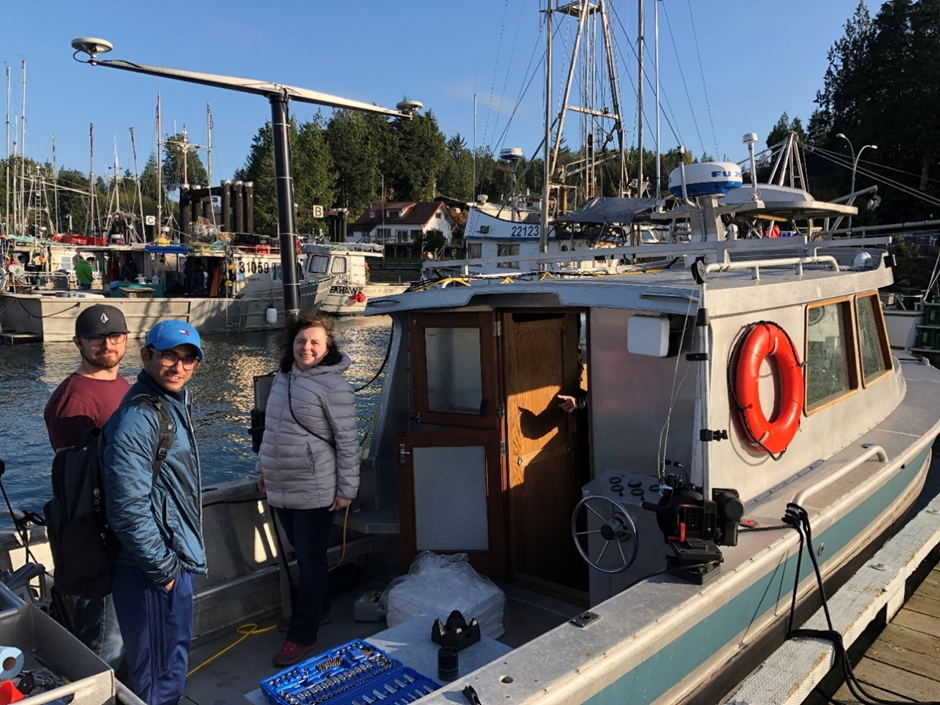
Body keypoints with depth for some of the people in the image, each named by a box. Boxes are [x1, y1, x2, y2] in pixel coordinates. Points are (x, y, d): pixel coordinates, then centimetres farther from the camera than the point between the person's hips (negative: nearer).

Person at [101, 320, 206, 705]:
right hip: (152, 571, -10)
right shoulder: (138, 419, -23)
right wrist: (163, 569, -17)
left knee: (175, 661, 25)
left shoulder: (177, 403, 9)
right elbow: (129, 511, -26)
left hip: (175, 560, 10)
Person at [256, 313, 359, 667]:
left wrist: (347, 490, -14)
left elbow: (348, 441, -15)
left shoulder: (333, 385, -15)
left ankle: (302, 635, 16)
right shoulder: (283, 376, 7)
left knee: (311, 559, 4)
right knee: (302, 555, 20)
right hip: (280, 488, 7)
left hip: (314, 491, -7)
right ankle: (319, 609, 39)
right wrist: (264, 469, 19)